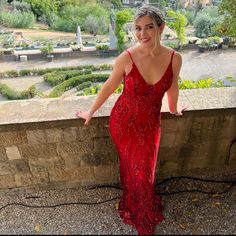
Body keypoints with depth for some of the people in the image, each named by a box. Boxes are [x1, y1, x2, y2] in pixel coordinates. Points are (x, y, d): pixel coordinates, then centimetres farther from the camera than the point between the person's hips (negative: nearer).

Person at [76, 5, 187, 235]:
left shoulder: (174, 58, -13)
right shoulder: (126, 58, -20)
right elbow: (109, 86, -5)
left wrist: (174, 109, 23)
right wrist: (91, 111, 5)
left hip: (150, 124, 2)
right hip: (123, 121, -2)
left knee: (144, 172, 18)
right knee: (131, 167, 18)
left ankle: (142, 215, 49)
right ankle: (135, 207, 48)